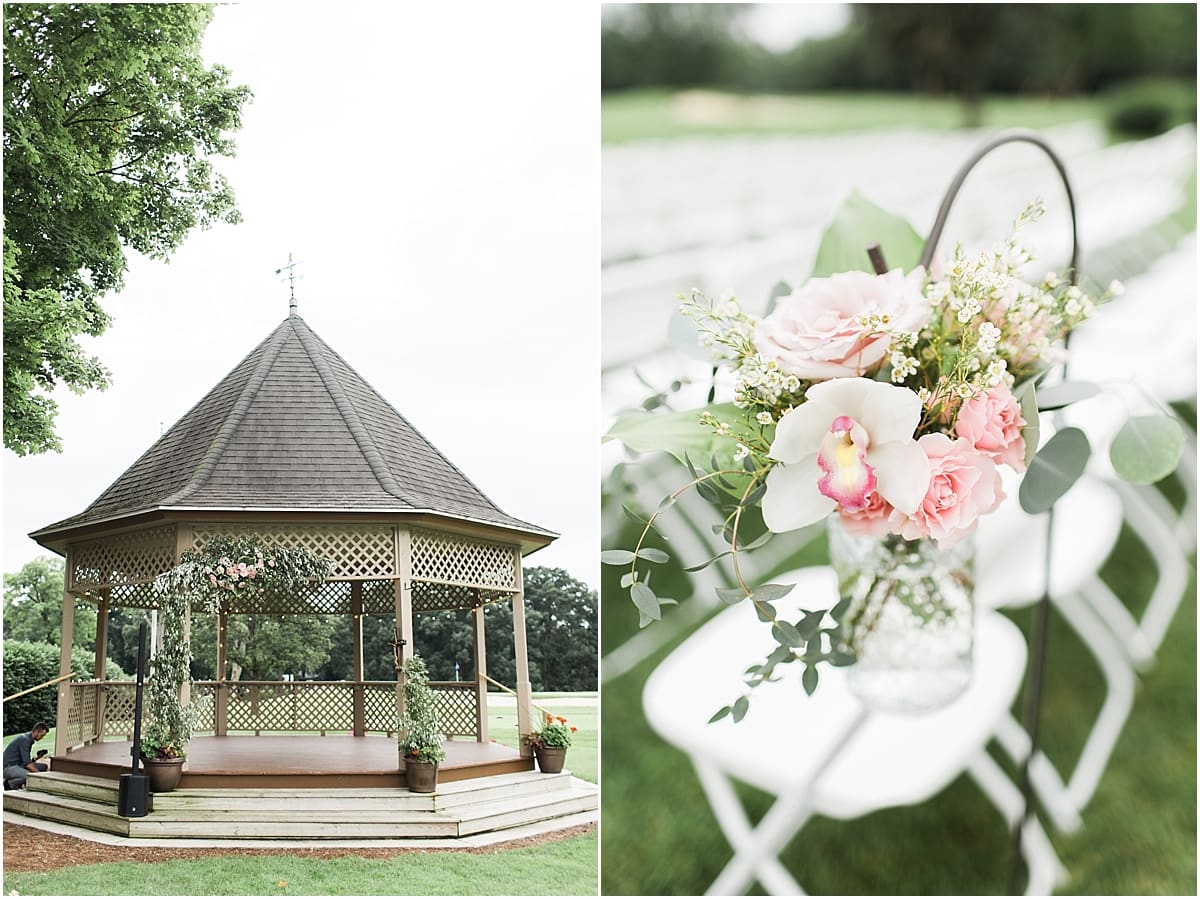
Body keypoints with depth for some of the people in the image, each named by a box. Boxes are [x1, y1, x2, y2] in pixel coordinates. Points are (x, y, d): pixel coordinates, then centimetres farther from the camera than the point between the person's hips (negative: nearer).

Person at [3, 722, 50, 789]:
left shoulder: (29, 739, 11)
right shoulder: (24, 739, -20)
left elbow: (27, 760, 19)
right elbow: (27, 763, -24)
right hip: (8, 768, -10)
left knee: (44, 766, 4)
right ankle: (10, 784, -8)